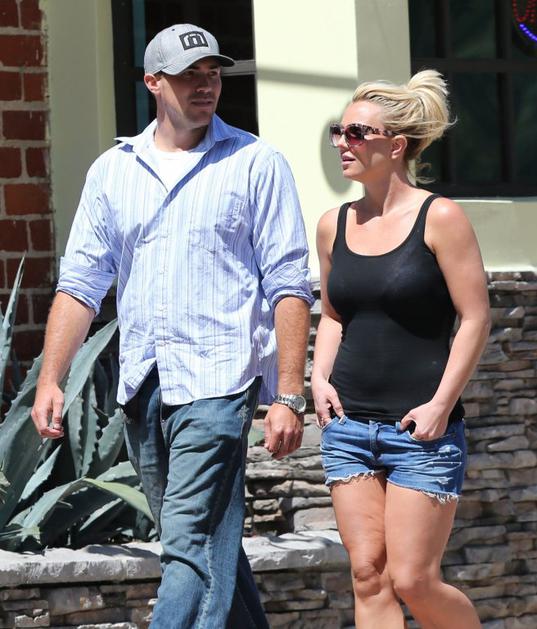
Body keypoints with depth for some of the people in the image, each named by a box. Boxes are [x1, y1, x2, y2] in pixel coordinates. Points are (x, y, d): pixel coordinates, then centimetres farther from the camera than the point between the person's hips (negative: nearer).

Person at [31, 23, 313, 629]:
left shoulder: (255, 163, 1)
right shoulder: (112, 171, 13)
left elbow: (289, 287, -2)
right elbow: (80, 283, 12)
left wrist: (288, 397, -9)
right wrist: (50, 379, 1)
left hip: (216, 381, -5)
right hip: (142, 385, 5)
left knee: (192, 545, -14)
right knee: (211, 543, 13)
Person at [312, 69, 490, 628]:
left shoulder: (439, 219, -7)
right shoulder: (335, 226, 8)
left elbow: (474, 319, -8)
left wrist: (441, 403, -14)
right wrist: (320, 378, 4)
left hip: (421, 429, -5)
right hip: (349, 425, 5)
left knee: (413, 581, -8)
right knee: (369, 578, 1)